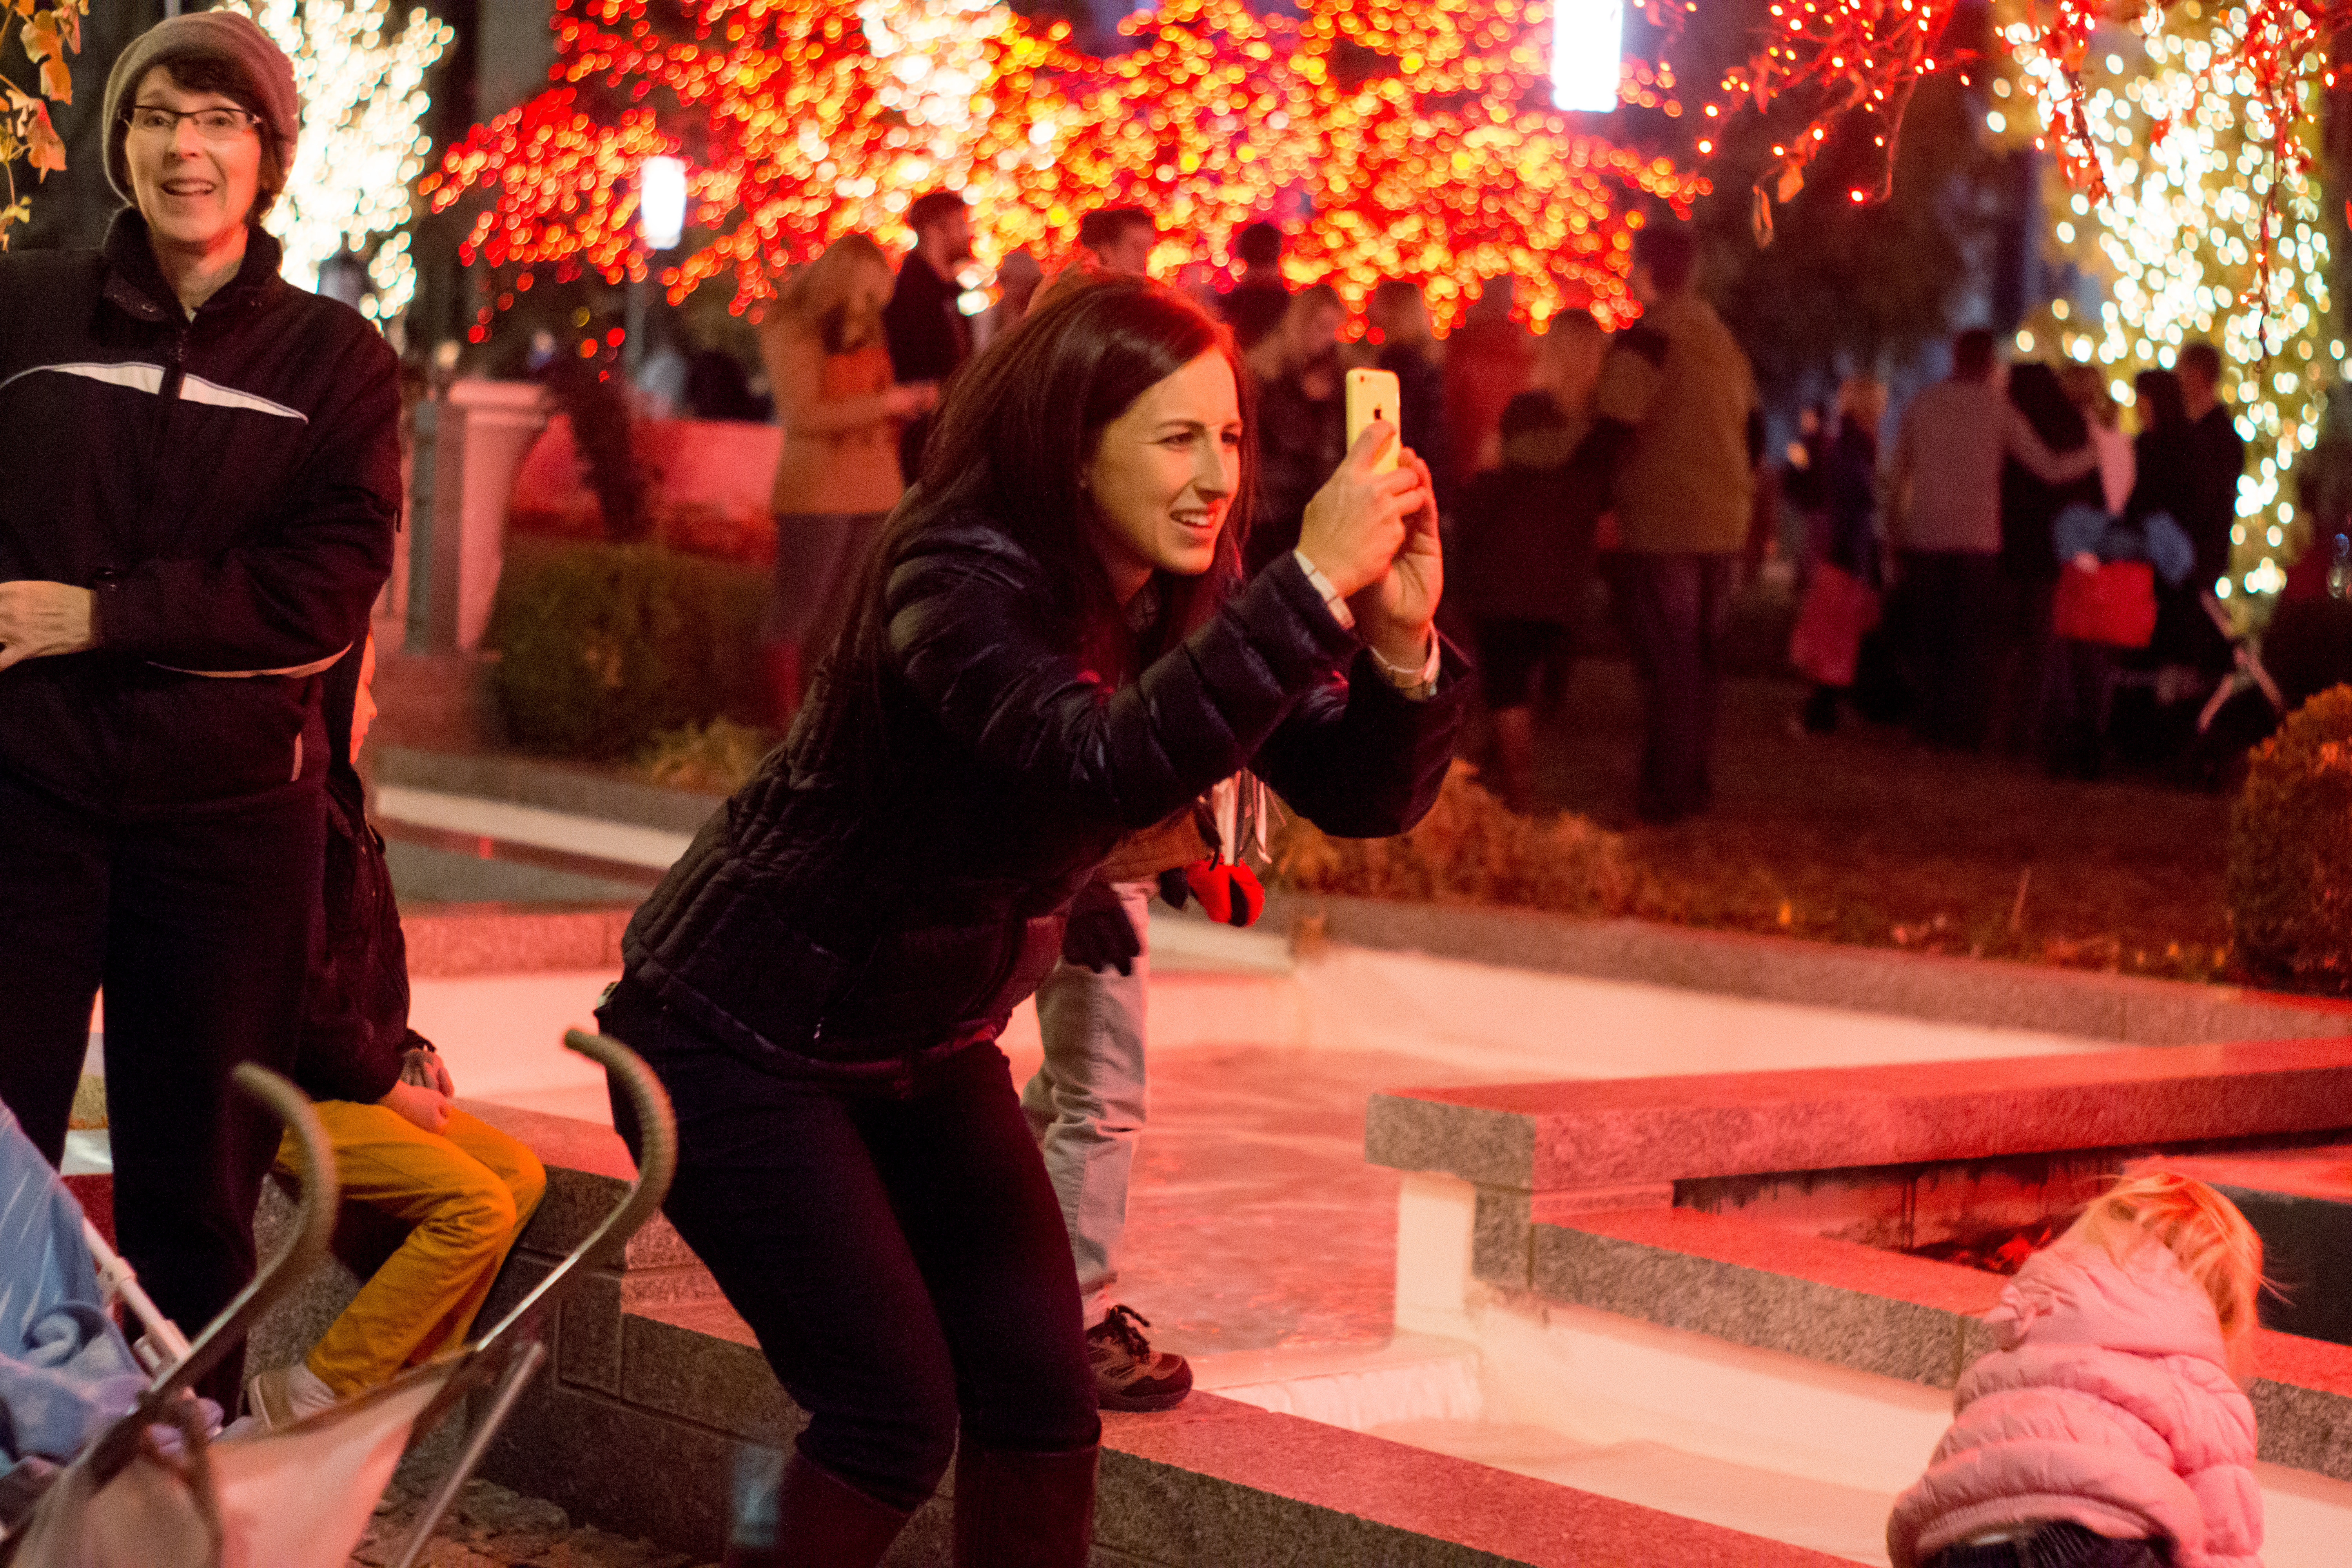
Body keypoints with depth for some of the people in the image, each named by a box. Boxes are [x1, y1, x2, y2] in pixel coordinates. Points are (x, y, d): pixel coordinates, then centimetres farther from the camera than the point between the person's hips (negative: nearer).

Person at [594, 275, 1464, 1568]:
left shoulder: (1180, 605, -4)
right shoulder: (961, 583, -27)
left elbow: (1366, 796, -9)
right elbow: (1107, 766, -46)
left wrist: (1400, 638, -28)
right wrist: (1316, 584, -48)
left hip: (928, 1046, 7)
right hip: (739, 1036, -7)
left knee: (1042, 1404, 1)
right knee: (894, 1419, -12)